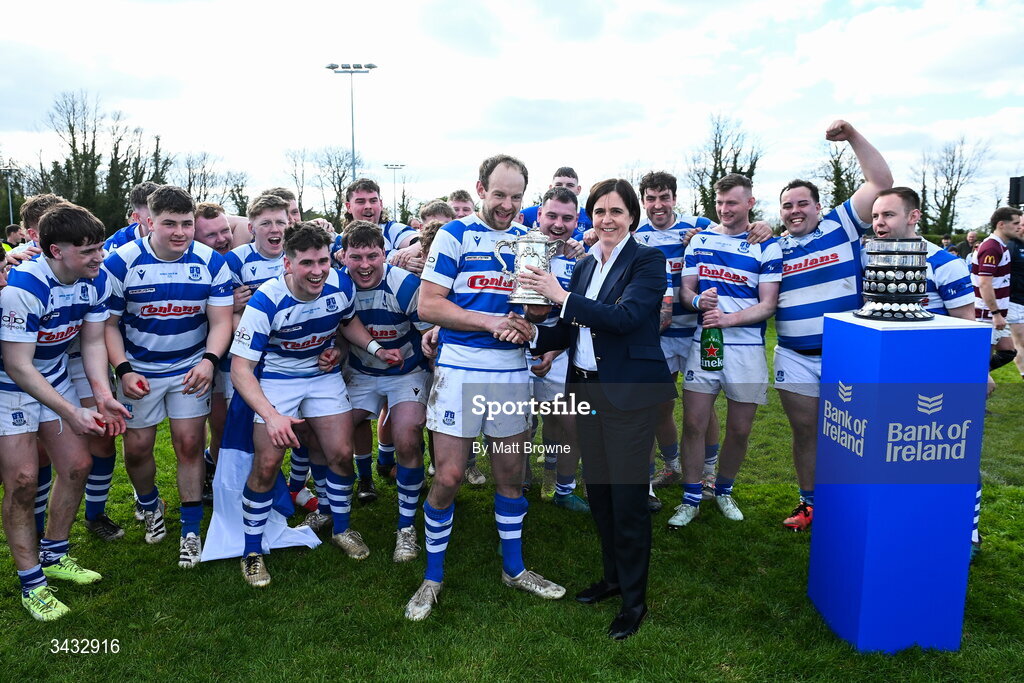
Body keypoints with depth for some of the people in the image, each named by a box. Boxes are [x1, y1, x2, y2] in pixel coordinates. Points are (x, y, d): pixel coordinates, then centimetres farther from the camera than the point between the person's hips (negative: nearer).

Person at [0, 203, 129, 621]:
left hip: (54, 376, 7)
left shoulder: (97, 279, -12)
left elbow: (93, 341, -4)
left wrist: (103, 394, -18)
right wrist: (70, 413, -29)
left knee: (77, 465, 6)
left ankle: (53, 556, 26)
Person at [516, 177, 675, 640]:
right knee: (597, 489, 15)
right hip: (587, 389, 7)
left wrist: (562, 297, -23)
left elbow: (625, 316, -23)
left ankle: (634, 599, 17)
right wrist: (532, 334, -7)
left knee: (627, 496, 0)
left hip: (628, 392, -6)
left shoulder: (648, 261, -7)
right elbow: (569, 330, 10)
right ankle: (612, 576, 34)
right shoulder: (585, 264, 12)